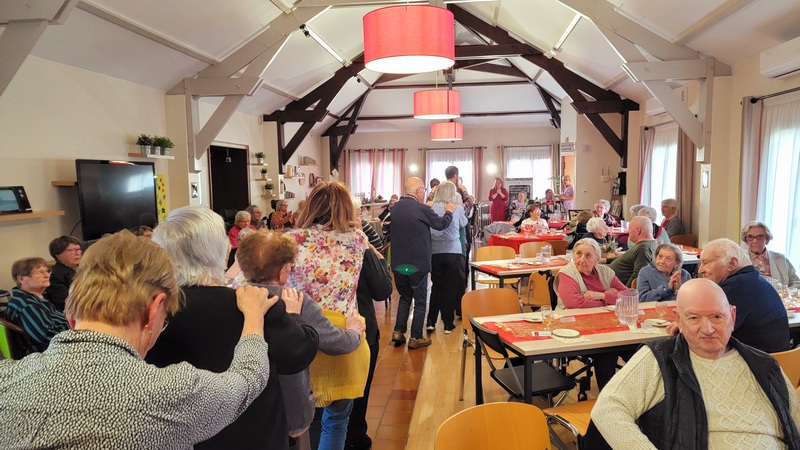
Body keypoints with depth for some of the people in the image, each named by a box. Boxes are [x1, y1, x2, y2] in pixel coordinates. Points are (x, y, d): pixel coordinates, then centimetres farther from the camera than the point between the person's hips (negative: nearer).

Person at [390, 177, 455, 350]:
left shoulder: (396, 207, 2)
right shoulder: (422, 209, -18)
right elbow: (441, 224, -5)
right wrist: (449, 212, 16)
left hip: (398, 263, 6)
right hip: (417, 264, -6)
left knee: (405, 296, 22)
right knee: (420, 301, 8)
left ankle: (398, 332, 17)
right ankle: (415, 338, 13)